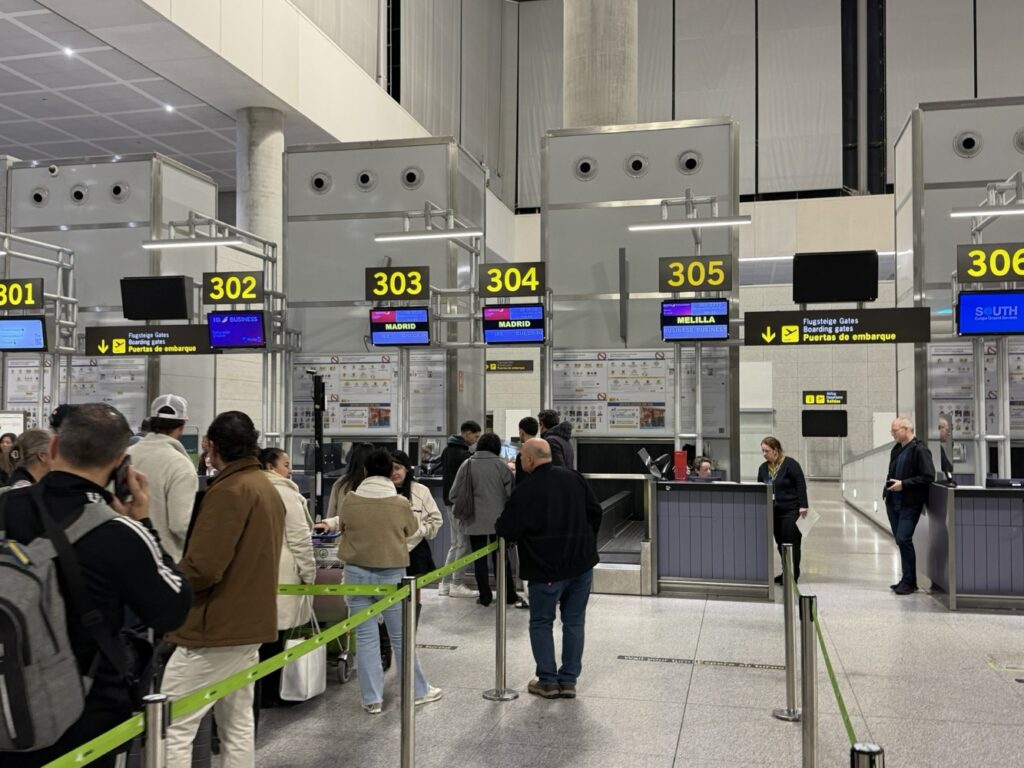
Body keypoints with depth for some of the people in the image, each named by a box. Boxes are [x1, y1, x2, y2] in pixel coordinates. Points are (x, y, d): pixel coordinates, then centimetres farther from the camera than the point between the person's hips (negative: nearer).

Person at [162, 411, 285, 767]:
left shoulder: (229, 490, -16)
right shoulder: (268, 489, 13)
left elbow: (202, 567, -22)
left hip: (216, 628, -10)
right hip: (247, 623, 10)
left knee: (172, 728, -4)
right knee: (238, 725, 15)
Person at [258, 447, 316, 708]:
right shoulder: (286, 495, -10)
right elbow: (300, 539, -12)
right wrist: (309, 574, -4)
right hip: (282, 574, -7)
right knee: (275, 635, 0)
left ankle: (259, 691, 17)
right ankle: (269, 694, 7)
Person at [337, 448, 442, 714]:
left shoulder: (350, 500, -8)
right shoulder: (400, 503, -11)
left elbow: (342, 528, 8)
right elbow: (412, 530, 6)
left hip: (357, 573, 1)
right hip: (391, 575, -1)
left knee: (365, 637, 8)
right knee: (401, 636, 12)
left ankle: (372, 699, 12)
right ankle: (419, 691, 25)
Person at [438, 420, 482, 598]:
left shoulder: (447, 450, 11)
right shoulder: (463, 454, -18)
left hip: (449, 500, 9)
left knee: (455, 543, 16)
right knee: (464, 544, -1)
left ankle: (445, 583, 16)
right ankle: (456, 584, 2)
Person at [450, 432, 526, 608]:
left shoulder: (467, 465, -5)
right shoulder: (501, 465, -5)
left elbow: (455, 494, -3)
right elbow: (512, 492, -3)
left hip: (474, 520, 0)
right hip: (498, 519, 1)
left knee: (479, 559, 9)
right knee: (501, 557, 10)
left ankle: (485, 597, 12)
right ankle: (510, 596, 12)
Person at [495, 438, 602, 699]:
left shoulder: (525, 491, -16)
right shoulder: (574, 478, 2)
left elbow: (507, 530, -12)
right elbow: (595, 511, 10)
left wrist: (498, 525, 10)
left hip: (547, 569, -5)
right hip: (582, 563, 5)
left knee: (541, 622, 11)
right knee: (574, 621, 12)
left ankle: (547, 681, 13)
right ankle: (569, 680, 16)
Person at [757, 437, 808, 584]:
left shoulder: (790, 464, -11)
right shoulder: (763, 468, 8)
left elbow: (801, 485, -12)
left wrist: (803, 506, -15)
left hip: (791, 510, -6)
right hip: (774, 511, 6)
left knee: (791, 543, -3)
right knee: (780, 543, 10)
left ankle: (793, 574, 5)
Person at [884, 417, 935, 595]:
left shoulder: (919, 450, -12)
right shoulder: (896, 450, 14)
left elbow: (928, 476, -18)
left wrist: (903, 484, -20)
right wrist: (888, 489, 10)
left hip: (910, 504, -8)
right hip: (894, 502, 8)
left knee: (904, 539, -13)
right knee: (900, 540, 11)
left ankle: (909, 581, -4)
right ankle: (907, 579, 20)